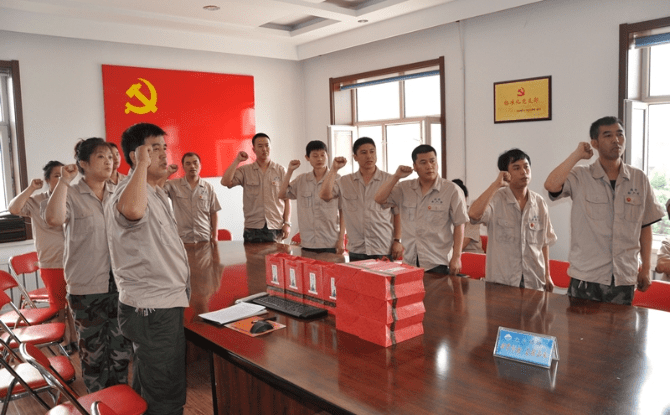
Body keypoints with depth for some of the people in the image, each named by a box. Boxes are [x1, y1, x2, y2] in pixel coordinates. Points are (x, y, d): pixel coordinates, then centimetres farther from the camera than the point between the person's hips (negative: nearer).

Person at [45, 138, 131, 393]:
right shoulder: (72, 195, -5)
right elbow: (54, 219, -27)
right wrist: (64, 181, -20)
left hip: (119, 283, 4)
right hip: (87, 286, -4)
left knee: (121, 348, 11)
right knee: (93, 350, 9)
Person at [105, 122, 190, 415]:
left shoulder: (157, 193, 15)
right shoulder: (128, 194, -19)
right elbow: (132, 210, -48)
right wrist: (142, 164, -34)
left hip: (168, 304, 10)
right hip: (152, 311, -10)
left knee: (147, 391, 24)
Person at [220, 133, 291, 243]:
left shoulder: (280, 171, 9)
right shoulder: (245, 171, 7)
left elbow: (287, 200, 7)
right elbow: (225, 182, -8)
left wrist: (287, 223, 0)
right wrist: (237, 160, -5)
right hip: (252, 229, 0)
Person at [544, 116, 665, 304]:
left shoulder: (639, 179, 4)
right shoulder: (580, 177, -5)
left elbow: (645, 226, 9)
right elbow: (551, 185, -26)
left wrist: (646, 269, 9)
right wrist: (578, 154, -16)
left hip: (625, 278, 3)